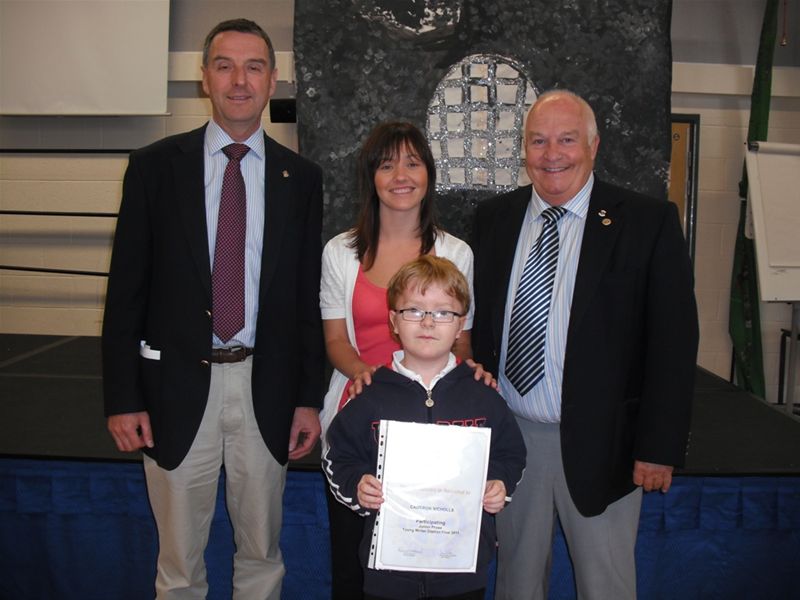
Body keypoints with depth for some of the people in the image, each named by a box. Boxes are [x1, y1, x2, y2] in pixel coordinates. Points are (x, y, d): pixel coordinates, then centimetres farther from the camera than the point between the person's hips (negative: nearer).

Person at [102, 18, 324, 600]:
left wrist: (309, 398, 2)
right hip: (177, 385, -1)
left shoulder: (301, 177, 4)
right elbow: (126, 288, -1)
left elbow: (310, 295, 5)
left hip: (266, 387, 1)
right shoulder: (155, 166, 0)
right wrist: (122, 398, -5)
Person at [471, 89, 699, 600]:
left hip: (598, 443, -3)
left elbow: (674, 343, -8)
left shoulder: (649, 222, -7)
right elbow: (479, 322, 8)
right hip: (510, 435, 3)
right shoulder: (495, 217, 5)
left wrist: (659, 446, -11)